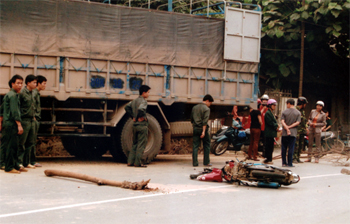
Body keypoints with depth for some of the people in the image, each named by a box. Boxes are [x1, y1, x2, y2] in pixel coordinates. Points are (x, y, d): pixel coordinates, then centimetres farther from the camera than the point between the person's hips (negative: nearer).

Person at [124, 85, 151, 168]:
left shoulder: (134, 101, 12)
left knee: (134, 144, 15)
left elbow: (127, 107, 17)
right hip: (142, 125, -8)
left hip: (135, 125, 8)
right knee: (141, 144, -2)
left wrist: (133, 117, 13)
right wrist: (141, 117, -16)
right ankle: (137, 163, -2)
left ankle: (130, 161, 12)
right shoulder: (143, 101, -13)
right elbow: (141, 109, -32)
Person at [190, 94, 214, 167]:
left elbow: (191, 119, 18)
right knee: (206, 145, 8)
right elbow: (205, 121, -16)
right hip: (202, 128, -5)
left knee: (195, 146, 4)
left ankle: (194, 162, 0)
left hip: (195, 129, 5)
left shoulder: (194, 107, 13)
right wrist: (203, 131, -20)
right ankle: (206, 162, 10)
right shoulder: (206, 109, -7)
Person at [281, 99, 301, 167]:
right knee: (291, 148, 1)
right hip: (293, 133, 0)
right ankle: (290, 163, -1)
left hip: (285, 133, 0)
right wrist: (290, 127, -7)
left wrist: (287, 128, -14)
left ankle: (284, 162, 11)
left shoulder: (284, 112, -1)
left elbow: (282, 121, -11)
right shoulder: (298, 113, 2)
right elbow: (297, 122, -8)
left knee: (284, 148, 9)